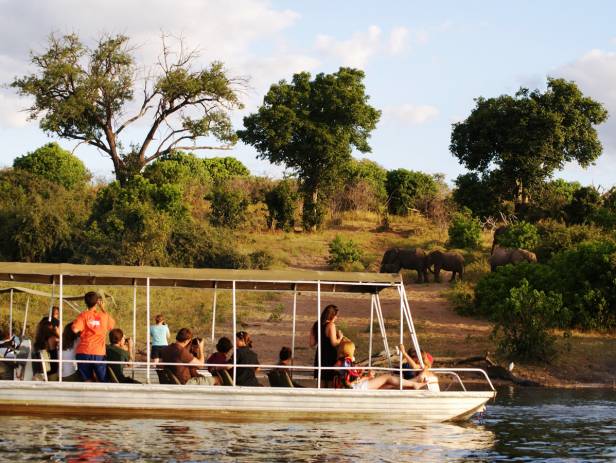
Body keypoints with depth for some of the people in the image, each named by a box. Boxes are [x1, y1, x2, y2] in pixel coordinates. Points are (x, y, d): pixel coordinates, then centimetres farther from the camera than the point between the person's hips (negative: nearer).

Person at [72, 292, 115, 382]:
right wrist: (103, 309, 27)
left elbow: (75, 329, -16)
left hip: (83, 353, 0)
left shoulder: (83, 315, -2)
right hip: (99, 353, 0)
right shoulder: (104, 316, 4)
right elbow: (113, 324, 26)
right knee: (103, 381, 7)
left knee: (87, 381, 5)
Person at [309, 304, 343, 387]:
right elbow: (334, 343, -20)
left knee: (321, 382, 13)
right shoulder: (331, 325, -14)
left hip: (320, 355, 7)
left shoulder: (316, 325, 7)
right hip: (330, 356, -7)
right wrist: (340, 337, -1)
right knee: (331, 382, 0)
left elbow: (312, 344, 9)